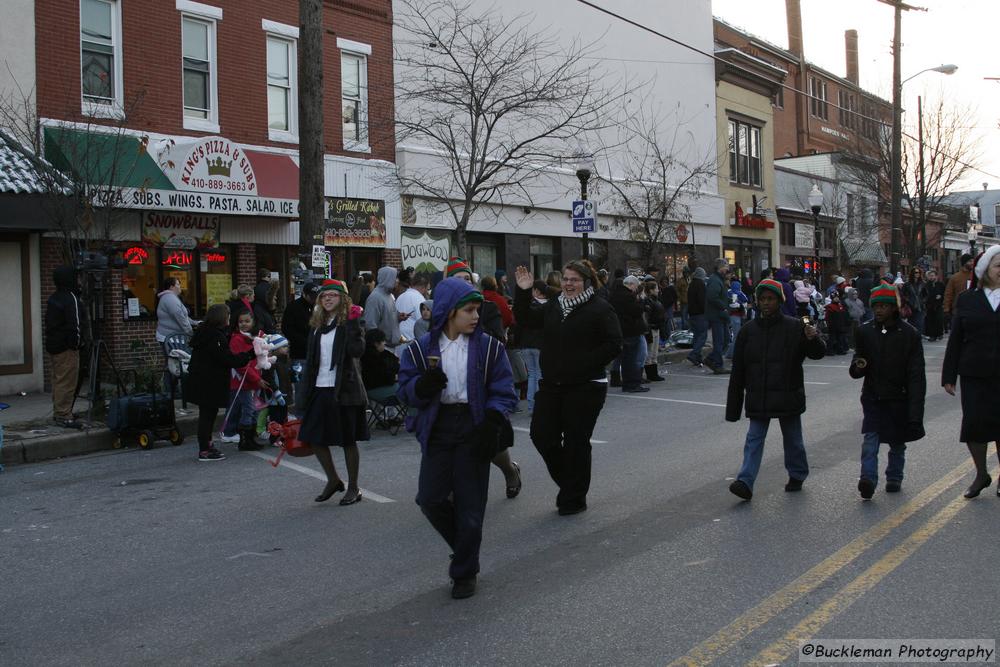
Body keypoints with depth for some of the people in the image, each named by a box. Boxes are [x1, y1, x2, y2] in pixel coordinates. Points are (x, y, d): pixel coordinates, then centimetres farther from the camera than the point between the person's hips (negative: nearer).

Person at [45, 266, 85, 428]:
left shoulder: (53, 299, 15)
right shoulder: (71, 298, -14)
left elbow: (50, 323, 19)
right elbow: (75, 325, -19)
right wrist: (76, 343, -10)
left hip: (54, 346, 10)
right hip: (67, 348, -10)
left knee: (58, 381, 16)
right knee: (67, 382, -8)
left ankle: (58, 413, 23)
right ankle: (64, 416, -8)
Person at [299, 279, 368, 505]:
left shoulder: (350, 322, -5)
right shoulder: (317, 325, 14)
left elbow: (357, 350, -20)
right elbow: (311, 359, 17)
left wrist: (353, 324, -23)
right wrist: (307, 390, 14)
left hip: (344, 390, -6)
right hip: (320, 389, 7)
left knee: (348, 440, 3)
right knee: (314, 437, 8)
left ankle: (353, 487, 16)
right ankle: (333, 480, 27)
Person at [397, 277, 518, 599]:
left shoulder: (489, 347, -2)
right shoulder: (422, 349, 0)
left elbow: (503, 391, -2)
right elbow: (405, 391, 1)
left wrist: (492, 421, -19)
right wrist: (423, 385, -22)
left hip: (473, 427, -1)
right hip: (437, 429, 2)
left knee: (469, 504, 3)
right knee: (430, 499, 0)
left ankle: (464, 573, 20)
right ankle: (465, 547, 28)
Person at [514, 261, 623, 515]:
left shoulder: (600, 309, -7)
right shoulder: (554, 307, 13)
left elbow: (614, 345, -13)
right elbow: (525, 318, 15)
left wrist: (586, 365, -15)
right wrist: (523, 292, 2)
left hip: (585, 388, -6)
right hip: (551, 385, 6)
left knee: (576, 442, 2)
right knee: (541, 434, 3)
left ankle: (574, 498, 18)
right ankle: (567, 481, 27)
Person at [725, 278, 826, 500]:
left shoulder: (794, 327, -5)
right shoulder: (749, 330, 3)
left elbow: (818, 353, -3)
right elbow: (738, 371, 4)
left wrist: (813, 339, -28)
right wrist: (733, 407, 3)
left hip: (787, 396, -2)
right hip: (758, 398, 2)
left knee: (793, 438, 14)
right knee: (754, 439, -2)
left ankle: (797, 475, 33)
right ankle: (745, 482, -6)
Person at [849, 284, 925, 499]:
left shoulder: (909, 334, -7)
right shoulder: (865, 331, 2)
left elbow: (916, 375, -8)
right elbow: (858, 359, 11)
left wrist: (915, 411, -13)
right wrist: (857, 367, -15)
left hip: (899, 398, -1)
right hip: (873, 396, 1)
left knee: (897, 442, 13)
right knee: (870, 437, -13)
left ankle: (894, 477, 29)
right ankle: (868, 479, -18)